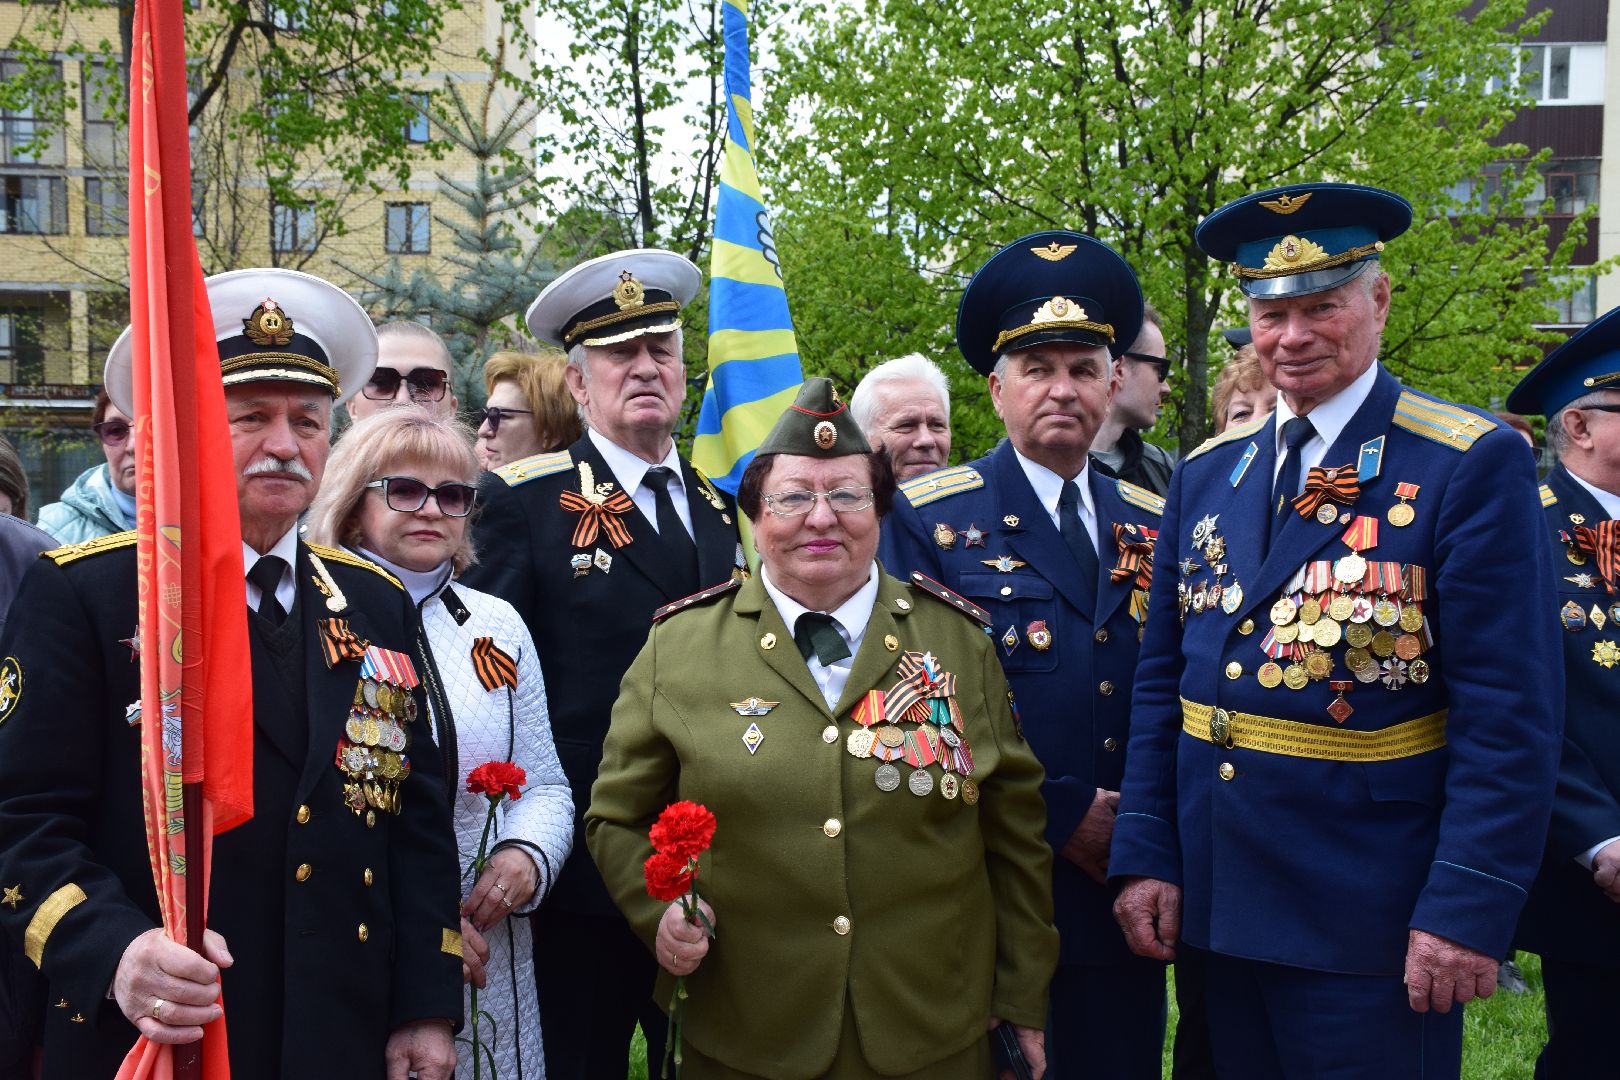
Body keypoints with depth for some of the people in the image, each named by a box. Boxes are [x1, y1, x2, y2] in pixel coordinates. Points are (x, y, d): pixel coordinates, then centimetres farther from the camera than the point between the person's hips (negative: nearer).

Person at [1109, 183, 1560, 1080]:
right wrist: (1144, 855, 1)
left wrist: (1469, 906, -17)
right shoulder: (1204, 475, 6)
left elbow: (1508, 712, -13)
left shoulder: (1473, 464, -9)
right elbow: (1161, 679, 7)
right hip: (1214, 902, 5)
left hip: (1371, 922, -5)